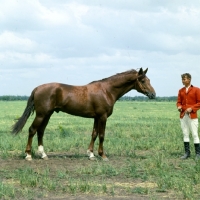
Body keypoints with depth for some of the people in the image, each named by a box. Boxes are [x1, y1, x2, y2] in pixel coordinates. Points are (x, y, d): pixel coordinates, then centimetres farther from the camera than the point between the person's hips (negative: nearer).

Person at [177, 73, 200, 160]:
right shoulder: (181, 91, 10)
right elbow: (179, 101, 14)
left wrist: (192, 108, -15)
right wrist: (179, 106, -8)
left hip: (192, 115, -4)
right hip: (183, 115, 4)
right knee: (185, 134, 8)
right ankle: (187, 153, 14)